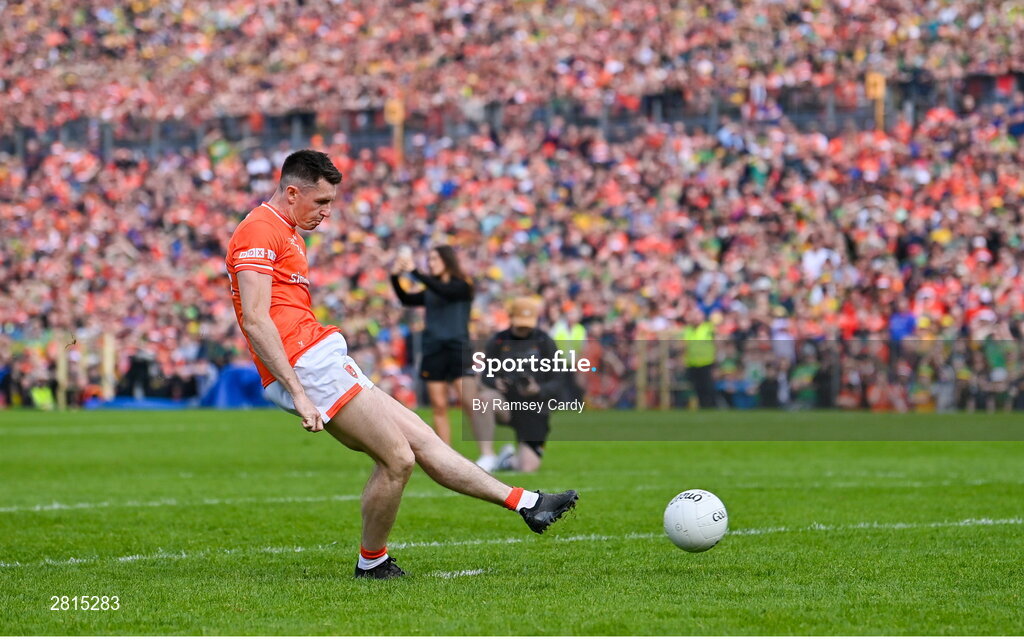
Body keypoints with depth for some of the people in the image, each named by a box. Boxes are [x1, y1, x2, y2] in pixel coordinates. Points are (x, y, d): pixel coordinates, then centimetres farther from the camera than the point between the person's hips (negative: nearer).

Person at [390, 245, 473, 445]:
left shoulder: (462, 287, 0)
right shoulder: (430, 292, 16)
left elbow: (443, 291, -18)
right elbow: (407, 300, 5)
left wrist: (414, 271, -19)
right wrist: (395, 277, -8)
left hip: (457, 348, -5)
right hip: (433, 350, 5)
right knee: (439, 407, 2)